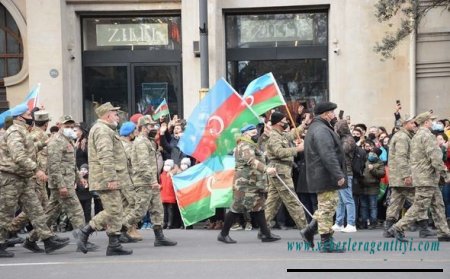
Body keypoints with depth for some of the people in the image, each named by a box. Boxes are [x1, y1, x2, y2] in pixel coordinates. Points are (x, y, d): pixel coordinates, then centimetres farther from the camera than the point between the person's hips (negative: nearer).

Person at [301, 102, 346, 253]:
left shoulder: (315, 128, 18)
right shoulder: (322, 130, -18)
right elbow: (328, 156, -26)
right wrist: (338, 175, -26)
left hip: (321, 176, 11)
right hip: (326, 176, -11)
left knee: (326, 207, 18)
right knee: (327, 207, -5)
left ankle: (309, 230, 20)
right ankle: (326, 243, 1)